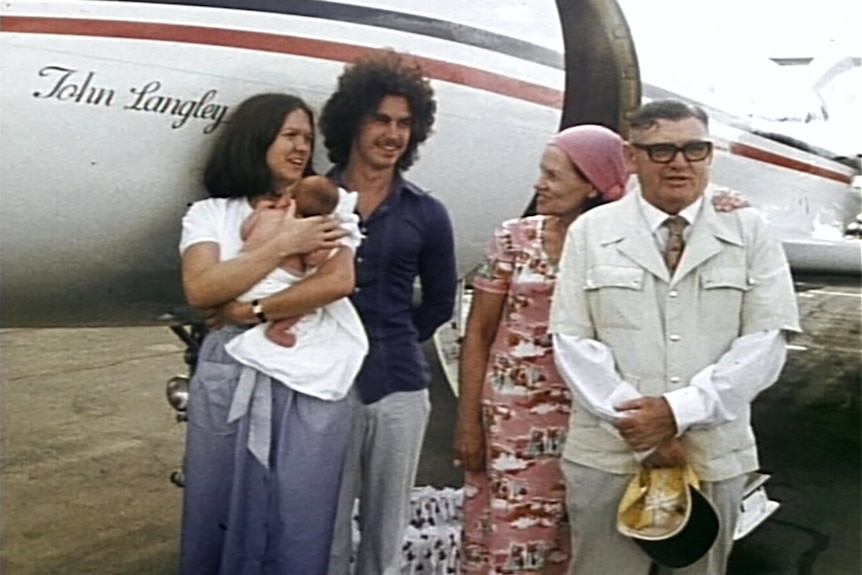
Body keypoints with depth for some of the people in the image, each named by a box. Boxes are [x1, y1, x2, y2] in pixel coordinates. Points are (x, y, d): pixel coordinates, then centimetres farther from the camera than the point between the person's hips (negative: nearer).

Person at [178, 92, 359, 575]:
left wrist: (252, 311, -12)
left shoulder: (324, 212, 6)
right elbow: (201, 290, -10)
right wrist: (284, 244, -13)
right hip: (230, 383, 1)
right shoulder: (210, 213, 6)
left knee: (297, 526, 5)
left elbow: (339, 282, -11)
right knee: (217, 518, 9)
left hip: (310, 386, 0)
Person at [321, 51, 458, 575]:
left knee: (386, 532, 11)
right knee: (327, 530, 6)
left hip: (398, 387, 1)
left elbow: (440, 302, 13)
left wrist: (388, 343, 6)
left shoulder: (426, 213, 4)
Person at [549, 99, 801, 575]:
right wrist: (641, 430, -12)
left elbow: (764, 343, -3)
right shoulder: (590, 232, 2)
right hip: (607, 456, -1)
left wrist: (679, 411, -14)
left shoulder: (749, 232, 3)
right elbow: (573, 342, -3)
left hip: (715, 457, 1)